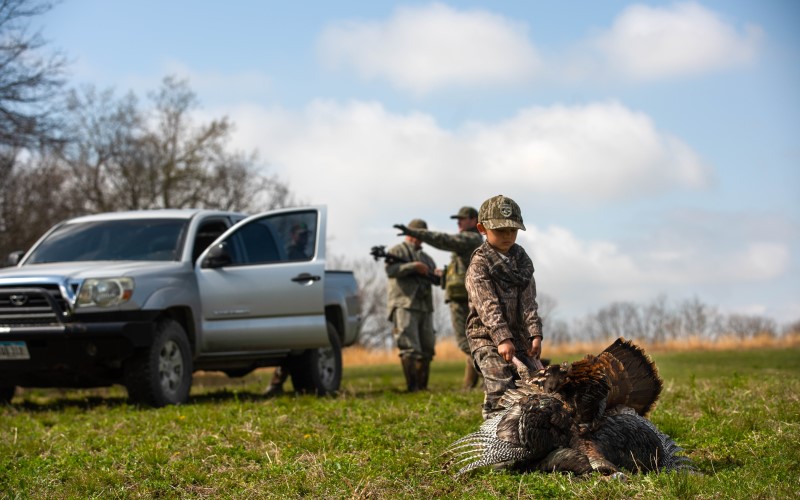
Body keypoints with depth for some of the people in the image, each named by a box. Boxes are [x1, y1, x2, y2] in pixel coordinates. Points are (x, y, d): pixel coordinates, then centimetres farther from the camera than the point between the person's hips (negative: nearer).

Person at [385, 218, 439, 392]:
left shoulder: (426, 257, 25)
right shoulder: (397, 251, 5)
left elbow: (434, 277, 15)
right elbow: (391, 270, -13)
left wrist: (438, 274, -8)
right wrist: (413, 266, -21)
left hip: (425, 308, 7)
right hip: (404, 307, -7)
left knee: (427, 350, 5)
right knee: (410, 349, -14)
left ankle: (422, 387, 11)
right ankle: (412, 388, -17)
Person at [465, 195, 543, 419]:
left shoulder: (521, 259, 10)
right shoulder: (479, 264, -8)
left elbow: (528, 301, 5)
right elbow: (488, 306, -17)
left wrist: (535, 334, -8)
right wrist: (503, 339, -26)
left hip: (519, 336, 6)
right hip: (487, 336, -6)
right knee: (500, 388, -18)